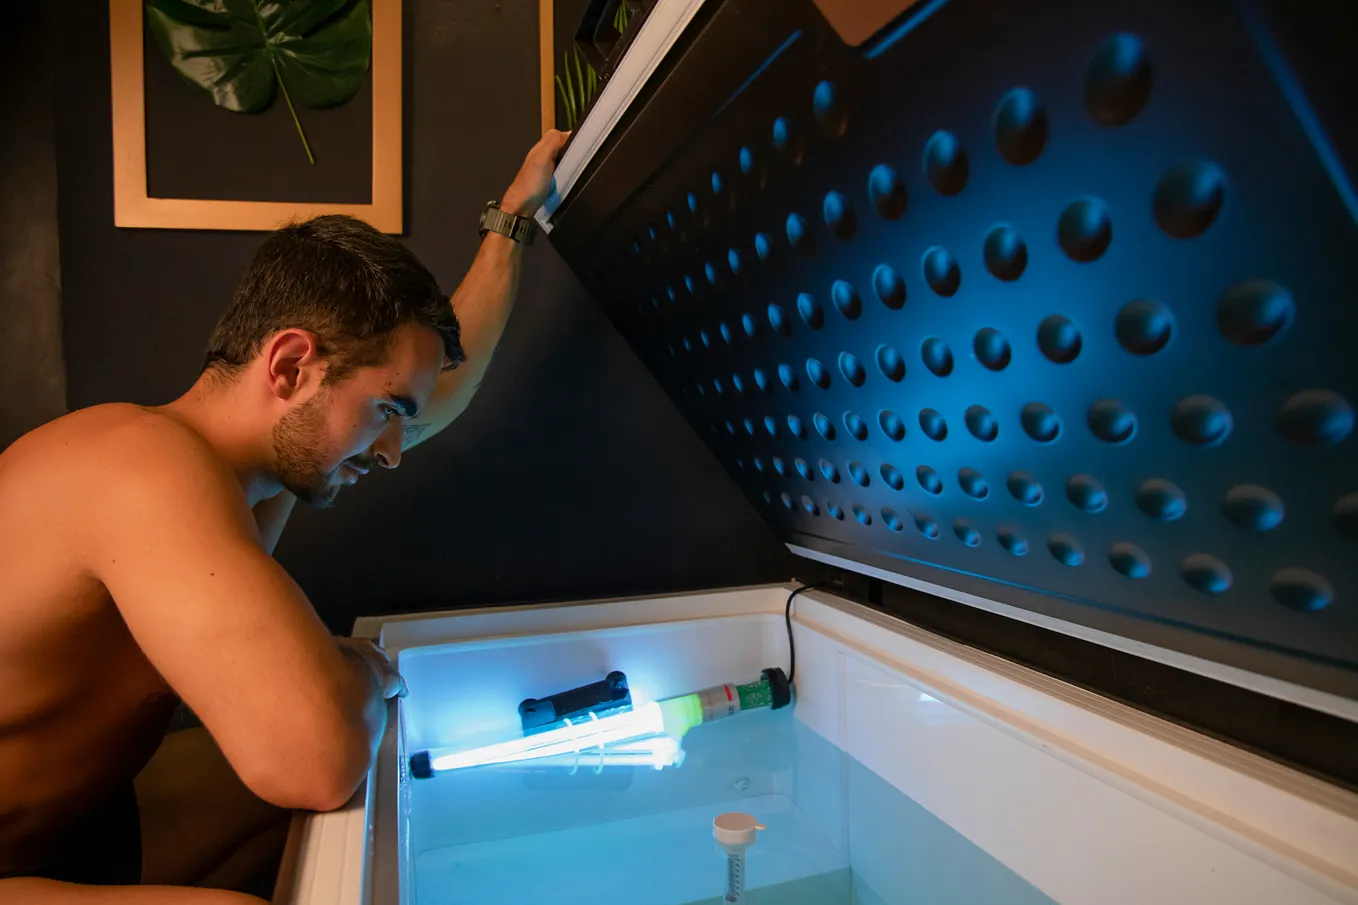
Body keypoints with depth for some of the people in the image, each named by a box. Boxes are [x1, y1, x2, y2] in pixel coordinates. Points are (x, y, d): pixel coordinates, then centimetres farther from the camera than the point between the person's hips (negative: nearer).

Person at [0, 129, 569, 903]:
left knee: (388, 769, 14)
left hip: (82, 820, 9)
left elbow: (447, 382, 12)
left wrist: (515, 218, 18)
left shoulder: (280, 449, -3)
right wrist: (363, 670, -18)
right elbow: (320, 758, -41)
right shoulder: (150, 463, -31)